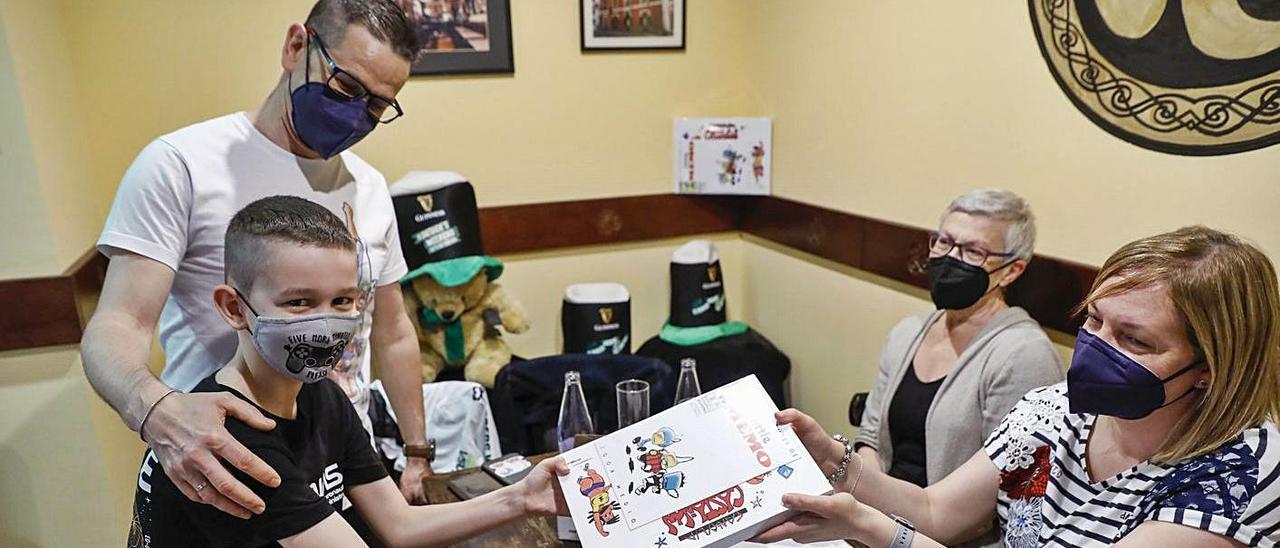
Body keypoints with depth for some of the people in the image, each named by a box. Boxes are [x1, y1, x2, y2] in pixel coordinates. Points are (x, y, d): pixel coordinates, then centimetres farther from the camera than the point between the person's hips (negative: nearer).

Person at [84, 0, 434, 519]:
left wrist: (418, 454, 10)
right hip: (222, 480, -4)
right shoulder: (180, 164, -12)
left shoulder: (371, 188, 5)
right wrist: (159, 410, -38)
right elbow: (116, 326, -17)